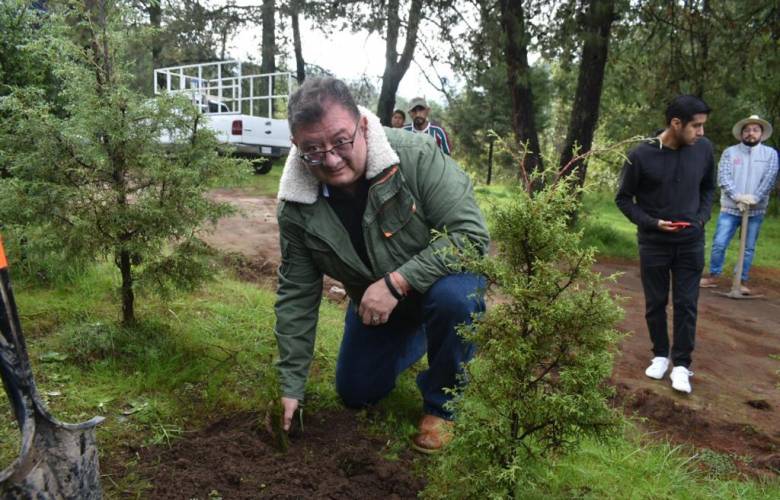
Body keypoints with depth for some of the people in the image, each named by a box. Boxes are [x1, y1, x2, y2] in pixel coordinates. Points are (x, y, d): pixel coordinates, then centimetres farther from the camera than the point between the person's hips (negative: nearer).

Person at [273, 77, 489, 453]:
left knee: (452, 296, -38)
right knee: (356, 394, 8)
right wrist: (291, 386, -9)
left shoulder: (417, 157, -31)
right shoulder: (296, 207, -19)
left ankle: (440, 404, -10)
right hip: (373, 299, 4)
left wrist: (397, 282, -38)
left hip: (438, 276, -4)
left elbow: (471, 234, -31)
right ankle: (414, 338, 38)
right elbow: (296, 295, -11)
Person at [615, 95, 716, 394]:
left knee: (686, 305, 4)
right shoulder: (642, 155, -15)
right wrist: (651, 223, -15)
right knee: (655, 303, 11)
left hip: (690, 243, 2)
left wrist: (702, 217, -4)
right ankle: (660, 355, 29)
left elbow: (709, 188, 12)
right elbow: (623, 199, -4)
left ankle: (681, 364, 15)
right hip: (653, 243, -1)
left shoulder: (703, 149, -6)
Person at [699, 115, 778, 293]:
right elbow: (723, 177, -7)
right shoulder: (730, 152, 2)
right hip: (730, 208, 0)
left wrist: (754, 198, -20)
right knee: (719, 244, -3)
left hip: (755, 211, 1)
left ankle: (742, 282, 16)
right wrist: (737, 196, -19)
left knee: (748, 248, 6)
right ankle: (713, 277, 12)